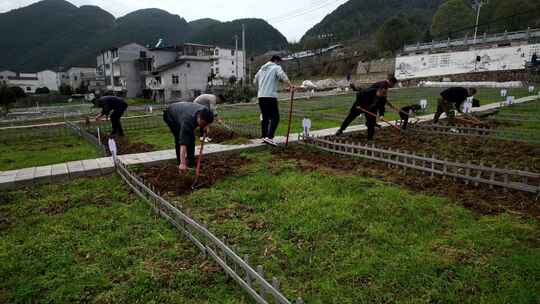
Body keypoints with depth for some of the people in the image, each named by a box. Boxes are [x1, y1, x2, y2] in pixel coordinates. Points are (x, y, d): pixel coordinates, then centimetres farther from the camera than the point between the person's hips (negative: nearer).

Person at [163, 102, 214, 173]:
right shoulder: (187, 120, -45)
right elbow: (183, 143, -50)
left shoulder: (204, 112, -27)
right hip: (171, 116, -6)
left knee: (191, 138, -6)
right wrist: (182, 163, -56)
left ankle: (191, 163, 5)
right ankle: (180, 162, -5)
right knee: (180, 139, -20)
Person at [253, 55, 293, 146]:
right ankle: (269, 137, -17)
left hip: (261, 96, 7)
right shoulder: (276, 67, 1)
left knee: (265, 117, 14)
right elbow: (283, 77, -17)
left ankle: (264, 137, 17)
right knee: (275, 117, -6)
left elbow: (255, 81, 26)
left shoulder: (262, 69, 22)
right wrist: (290, 85, -26)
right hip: (270, 96, -7)